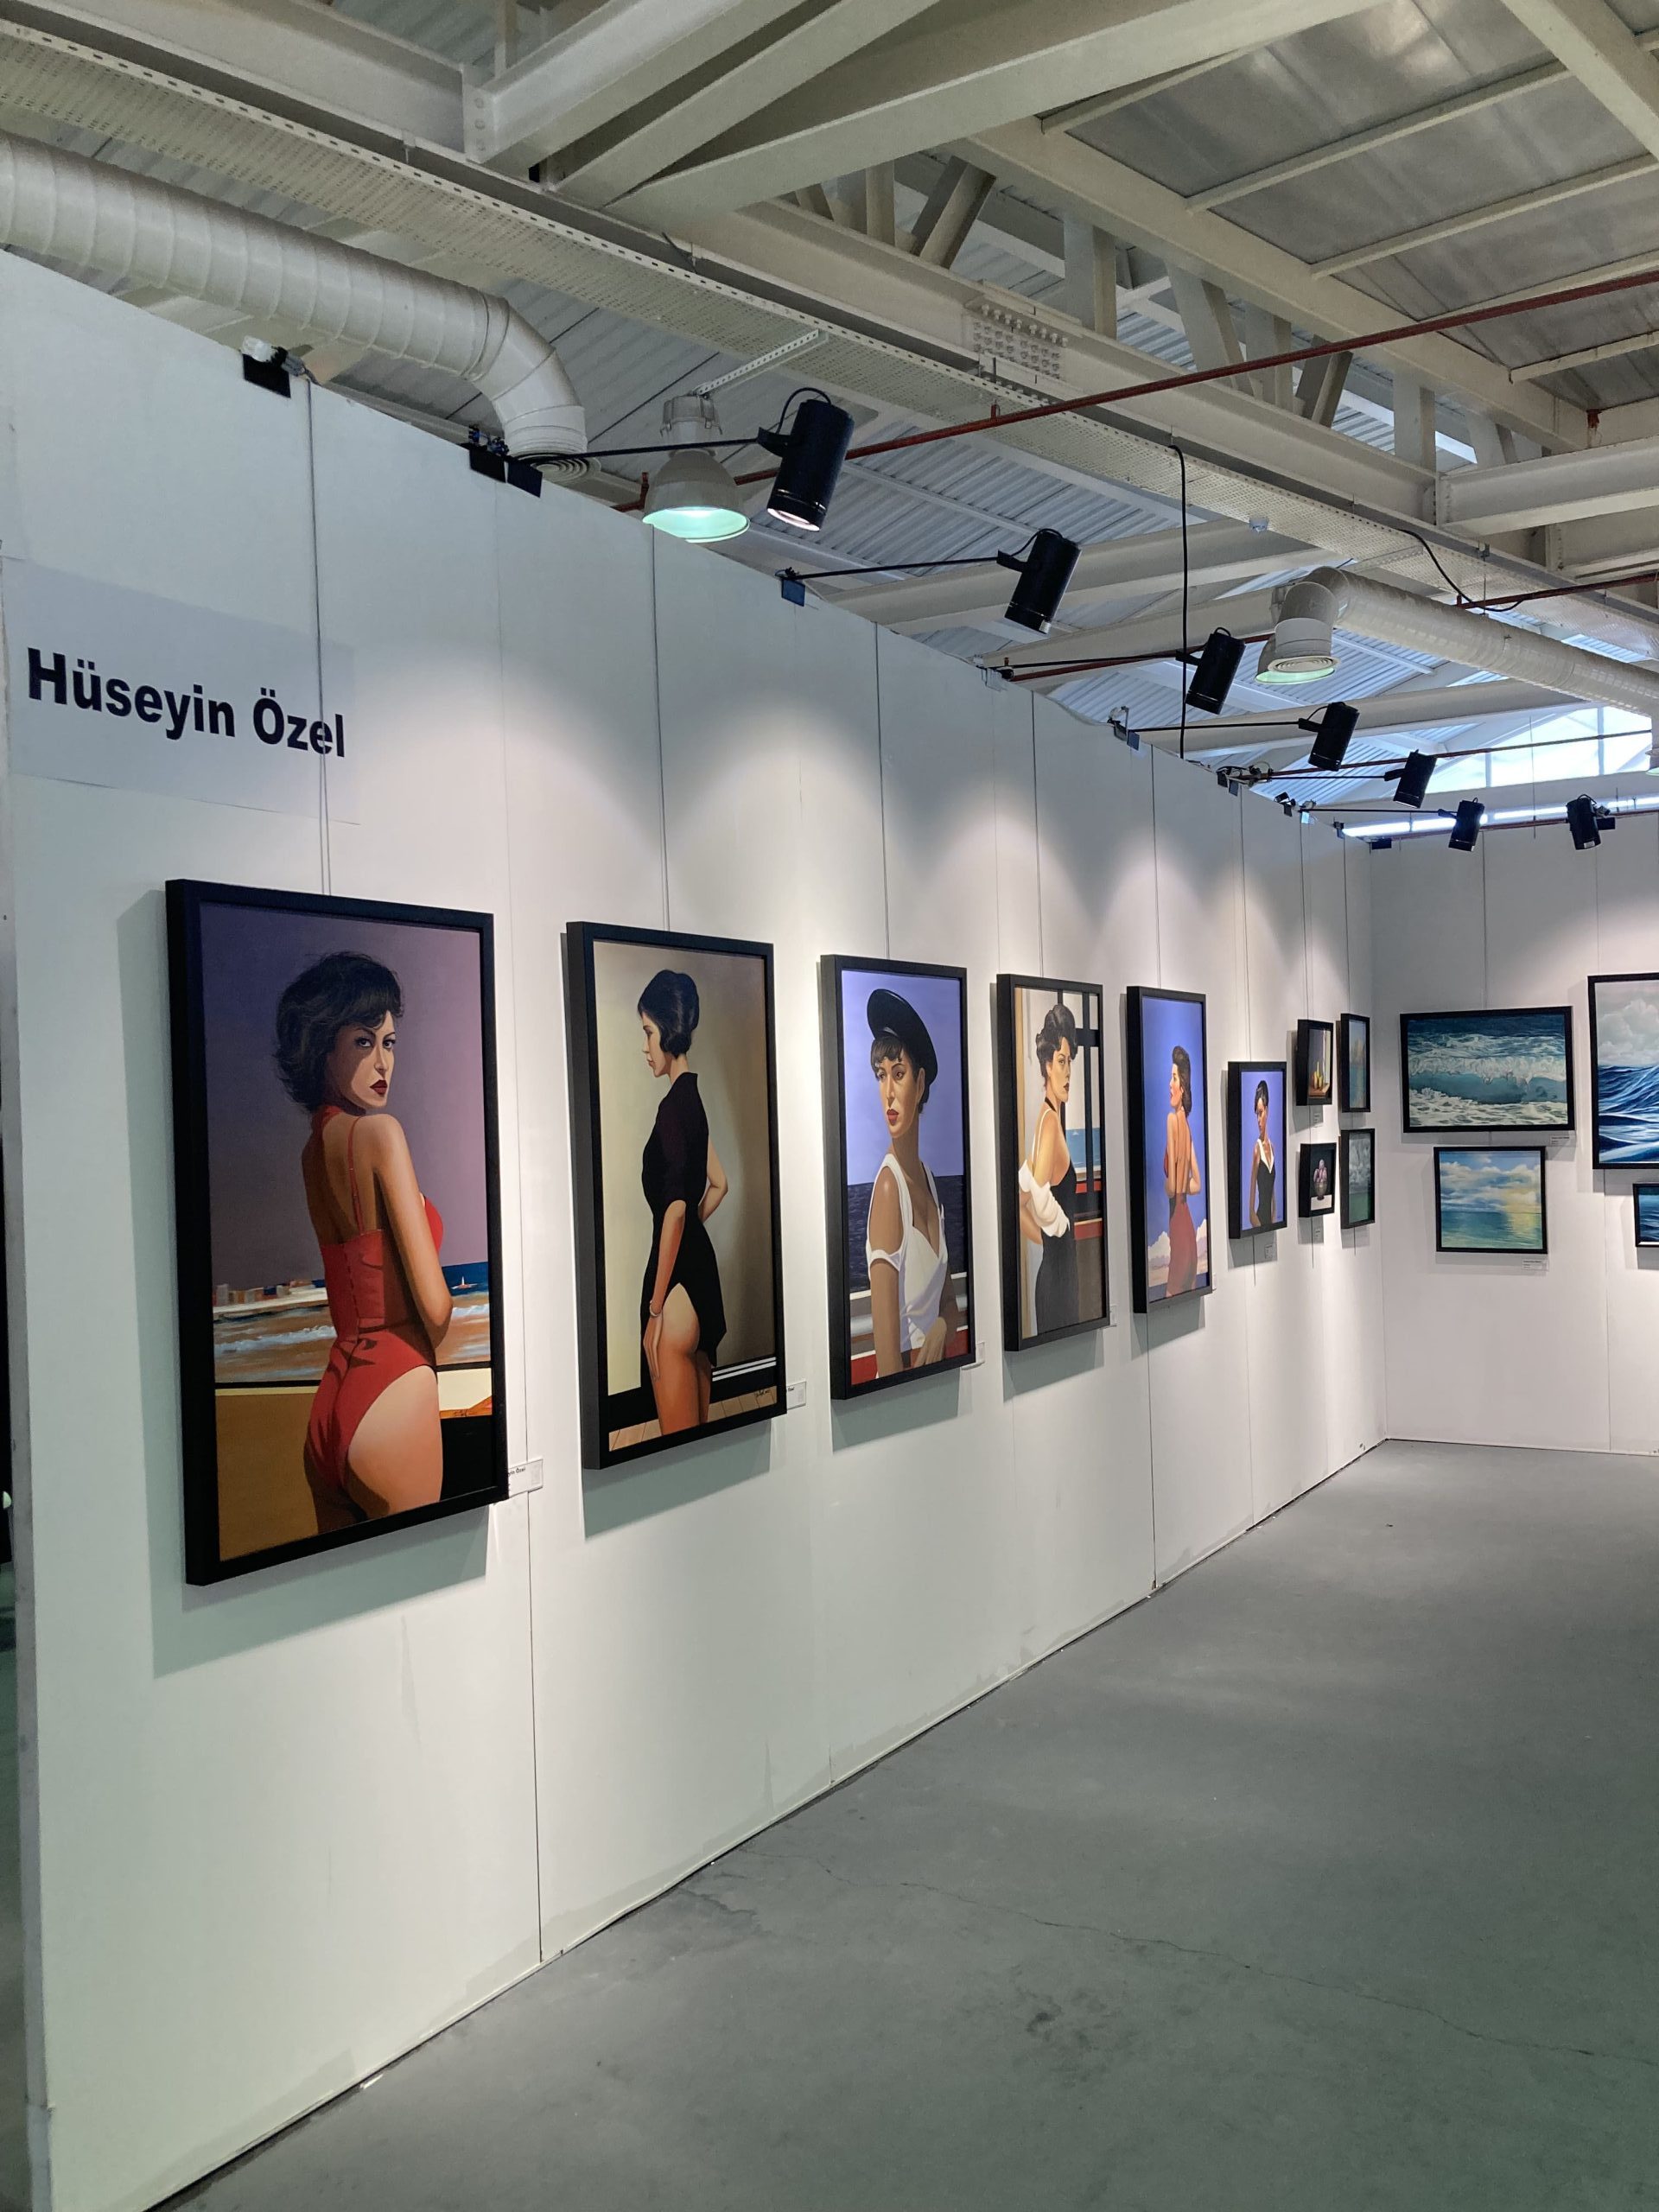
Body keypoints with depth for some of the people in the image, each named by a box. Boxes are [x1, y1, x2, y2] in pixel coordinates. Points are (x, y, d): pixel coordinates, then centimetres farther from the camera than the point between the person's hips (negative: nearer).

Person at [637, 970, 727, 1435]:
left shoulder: (672, 1107, -15)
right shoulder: (693, 1099, 13)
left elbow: (675, 1209, -20)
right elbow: (719, 1184, 25)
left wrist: (654, 1311, -18)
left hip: (678, 1284, -10)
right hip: (701, 1271, 10)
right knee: (699, 1429, 15)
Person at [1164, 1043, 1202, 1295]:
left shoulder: (1172, 1119, -13)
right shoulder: (1183, 1121, 11)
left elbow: (1171, 1186, -16)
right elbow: (1197, 1184, 17)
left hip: (1175, 1211, -8)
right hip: (1183, 1211, 8)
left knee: (1174, 1283, -5)